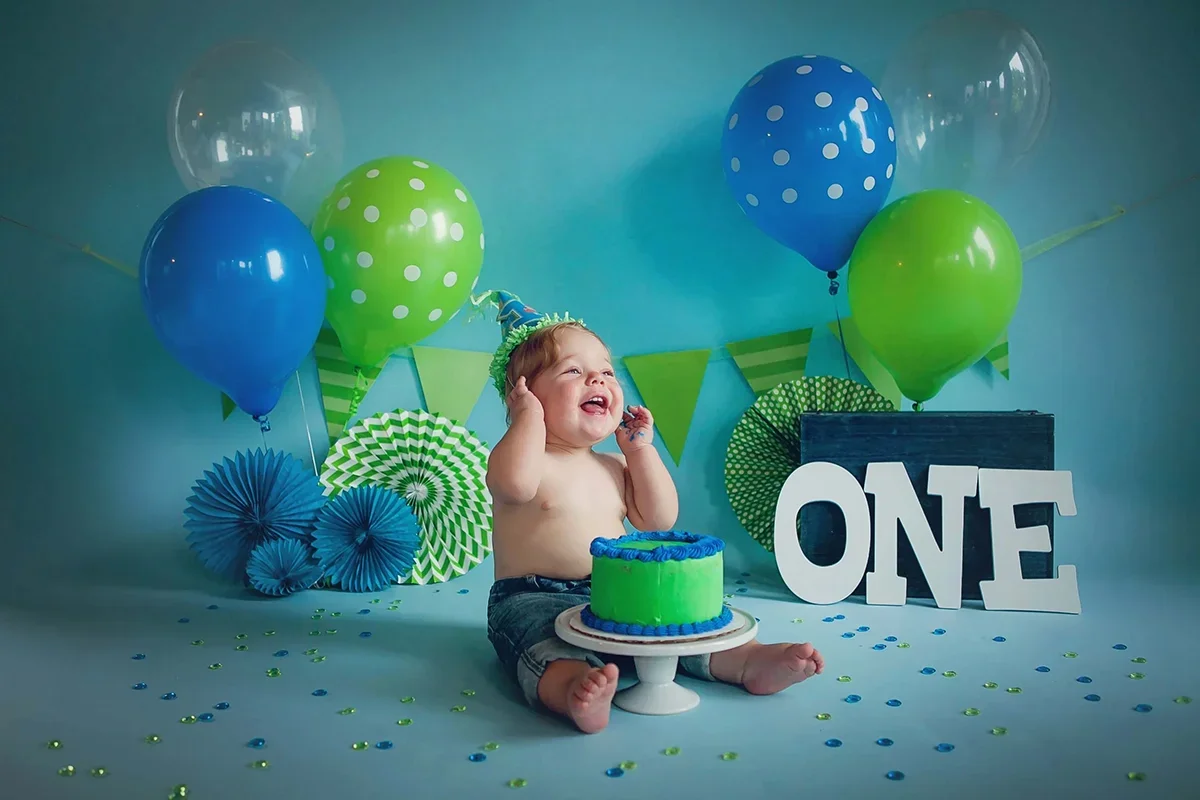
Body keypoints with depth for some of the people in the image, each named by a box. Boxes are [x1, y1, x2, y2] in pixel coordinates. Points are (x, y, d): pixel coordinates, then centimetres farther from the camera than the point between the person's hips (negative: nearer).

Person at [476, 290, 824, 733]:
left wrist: (640, 449, 5)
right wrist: (530, 416, -18)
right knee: (549, 646, -37)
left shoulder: (613, 467, 15)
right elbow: (515, 483, -32)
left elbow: (659, 519, 8)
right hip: (535, 601, -7)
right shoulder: (526, 459, -6)